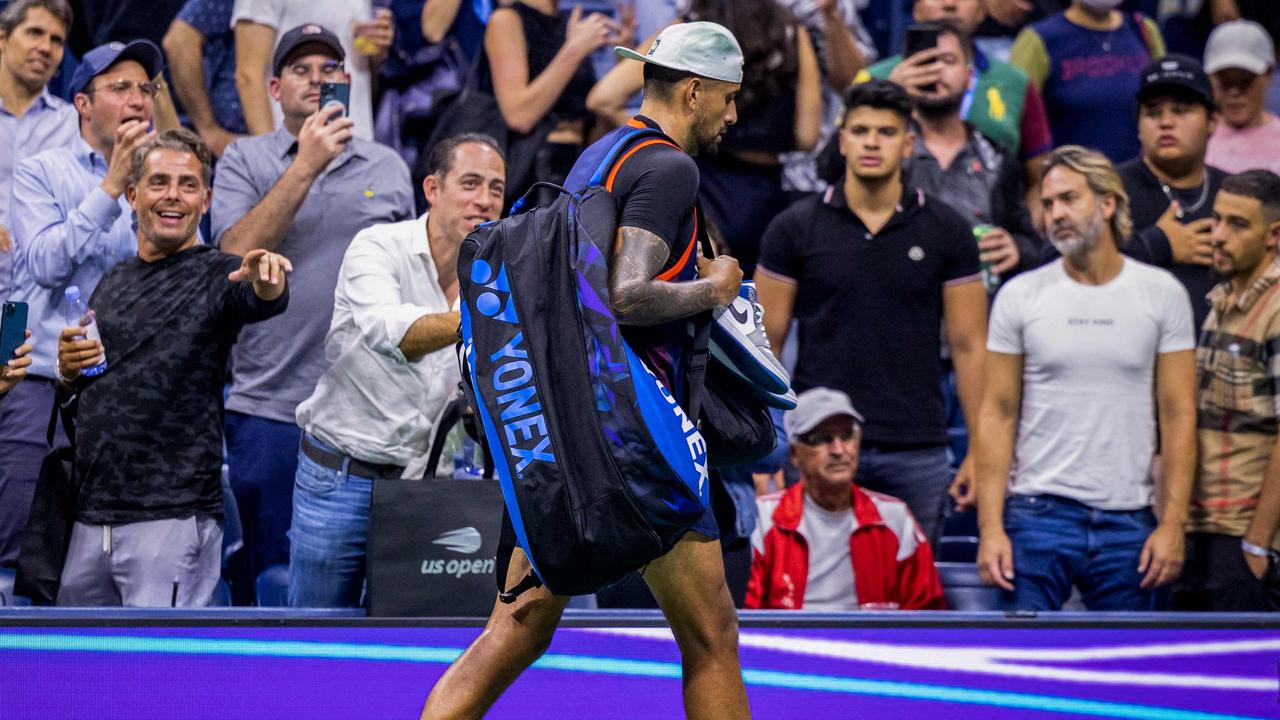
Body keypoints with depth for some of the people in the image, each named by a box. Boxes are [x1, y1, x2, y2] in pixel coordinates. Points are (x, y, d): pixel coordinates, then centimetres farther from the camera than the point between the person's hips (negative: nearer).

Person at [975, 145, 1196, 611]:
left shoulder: (1162, 295, 4)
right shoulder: (1020, 297, 4)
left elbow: (1178, 415, 3)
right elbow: (997, 415, 3)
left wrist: (1172, 523, -5)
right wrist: (990, 525, -5)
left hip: (1128, 521, 1)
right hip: (1038, 515, -1)